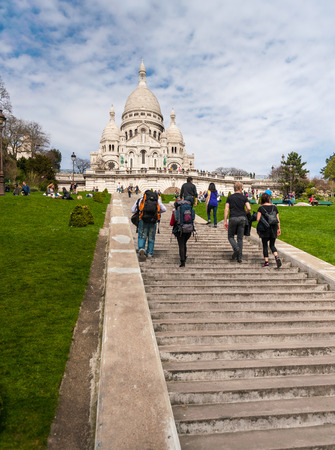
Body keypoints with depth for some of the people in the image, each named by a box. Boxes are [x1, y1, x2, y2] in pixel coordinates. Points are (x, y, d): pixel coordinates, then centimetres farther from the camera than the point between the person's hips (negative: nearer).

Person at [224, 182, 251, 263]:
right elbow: (249, 208, -7)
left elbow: (226, 209, -2)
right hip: (242, 218, 1)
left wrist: (225, 221, -1)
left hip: (233, 218, -1)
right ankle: (239, 257, 6)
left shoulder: (230, 197, 5)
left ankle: (236, 248, -14)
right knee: (240, 238, 7)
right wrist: (245, 214, 15)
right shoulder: (244, 197, 4)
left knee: (230, 236, 14)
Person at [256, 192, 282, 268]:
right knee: (272, 245, 12)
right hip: (273, 229, 3)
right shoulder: (274, 207, 3)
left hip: (264, 229, -3)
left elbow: (258, 219, -12)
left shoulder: (261, 208, -6)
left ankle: (266, 261, 6)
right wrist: (279, 229, 12)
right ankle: (277, 257, -12)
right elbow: (278, 220, 4)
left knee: (265, 245, 9)